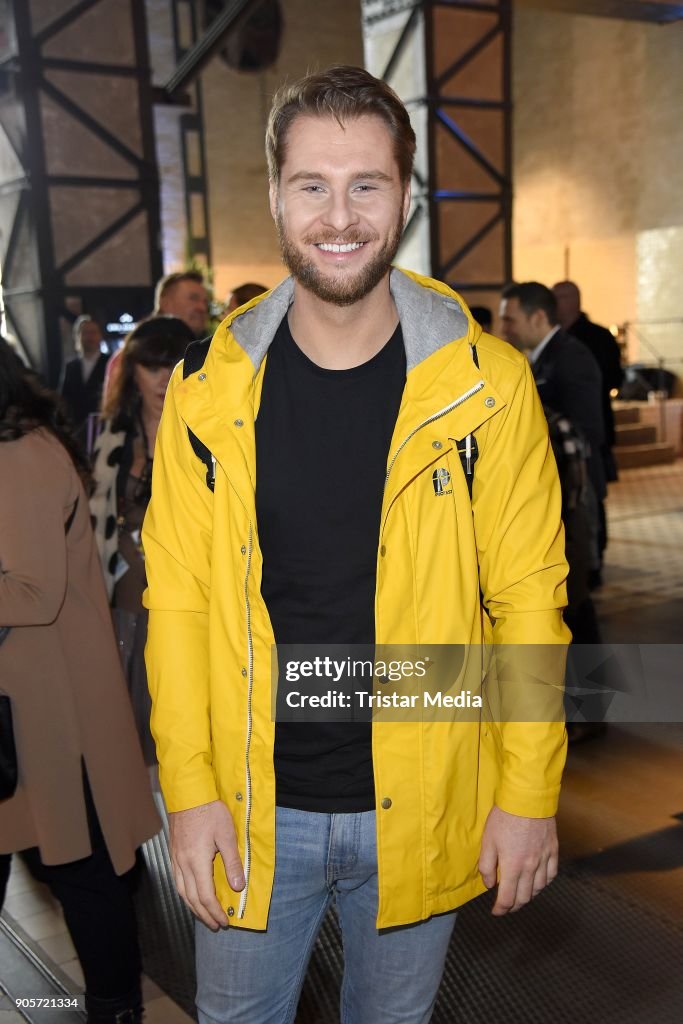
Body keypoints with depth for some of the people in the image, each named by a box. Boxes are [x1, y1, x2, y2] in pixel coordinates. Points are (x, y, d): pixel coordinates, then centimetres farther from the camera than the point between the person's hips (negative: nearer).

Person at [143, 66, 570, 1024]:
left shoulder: (487, 385, -10)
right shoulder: (210, 389, -7)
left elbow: (528, 597, -6)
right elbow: (176, 597, -3)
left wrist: (529, 794, -5)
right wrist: (188, 789, -5)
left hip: (423, 808, 0)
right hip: (250, 808, 1)